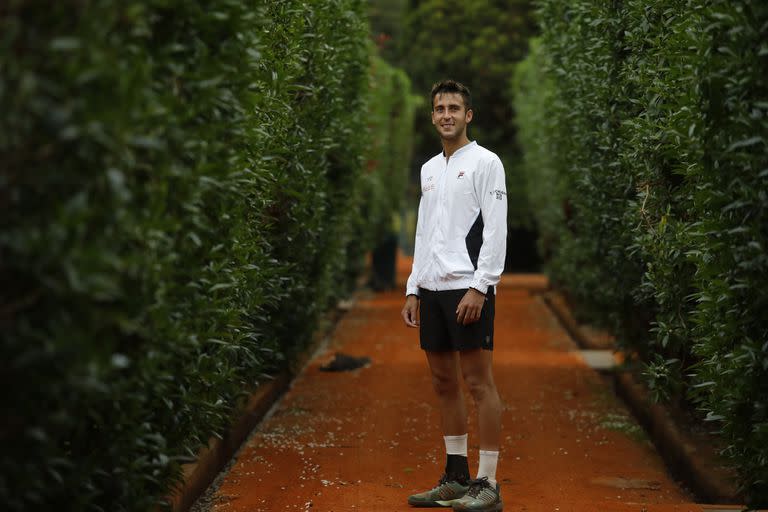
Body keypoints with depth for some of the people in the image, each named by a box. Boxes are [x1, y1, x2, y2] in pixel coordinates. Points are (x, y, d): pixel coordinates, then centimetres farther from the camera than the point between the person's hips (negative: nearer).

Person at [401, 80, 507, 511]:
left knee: (479, 381, -6)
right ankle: (456, 477, 18)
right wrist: (413, 289, 15)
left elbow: (496, 230, -13)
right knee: (444, 382, 10)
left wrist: (478, 287, -20)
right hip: (432, 289, 8)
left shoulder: (485, 163, -6)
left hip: (468, 289, -8)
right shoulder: (429, 169, 18)